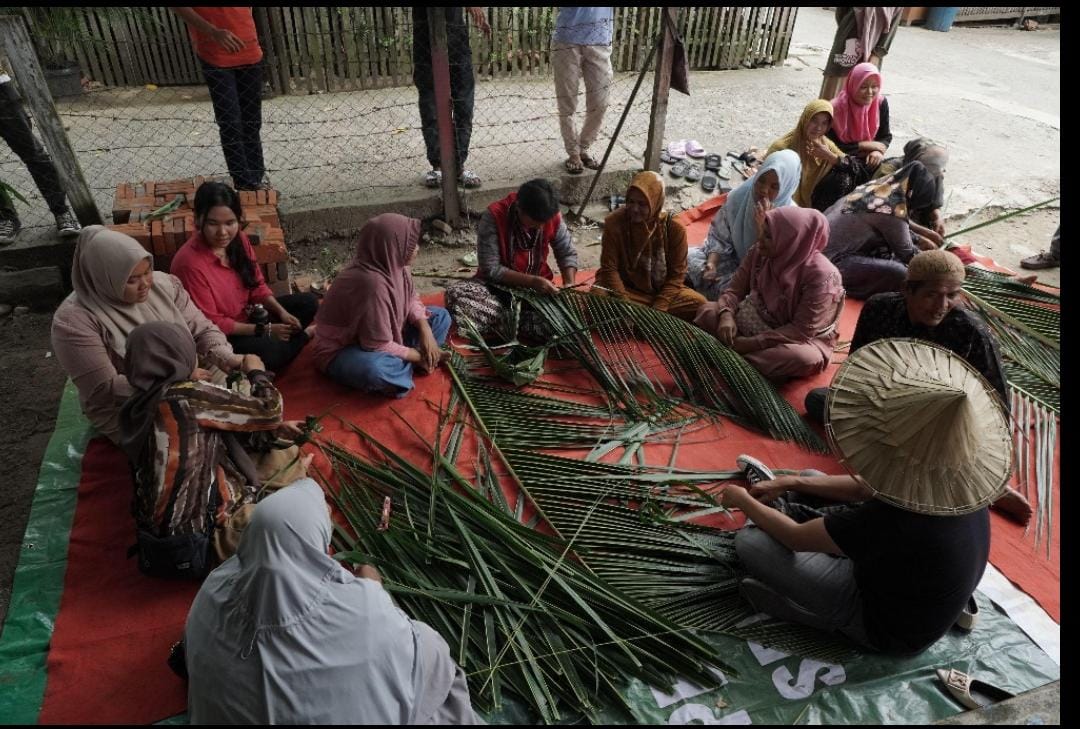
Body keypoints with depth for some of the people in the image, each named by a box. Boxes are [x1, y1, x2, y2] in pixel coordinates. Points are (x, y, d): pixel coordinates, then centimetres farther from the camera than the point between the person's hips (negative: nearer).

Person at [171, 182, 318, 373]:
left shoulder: (240, 240, -9)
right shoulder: (190, 263, -29)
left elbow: (257, 285, 5)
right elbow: (211, 324, -23)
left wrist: (281, 312, -12)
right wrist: (263, 330, -21)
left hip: (248, 314, 7)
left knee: (309, 302, 7)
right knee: (269, 352, -32)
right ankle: (304, 334, -1)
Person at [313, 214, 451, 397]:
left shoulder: (392, 263, -12)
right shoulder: (372, 283, -36)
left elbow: (411, 298, 5)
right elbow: (378, 346, -31)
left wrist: (425, 329, -12)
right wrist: (418, 357, -17)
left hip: (385, 335, 9)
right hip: (342, 350, -9)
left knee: (440, 316, 6)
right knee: (374, 368, -42)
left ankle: (400, 362, -6)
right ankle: (411, 364, -10)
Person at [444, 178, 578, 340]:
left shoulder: (553, 217, -12)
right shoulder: (494, 216, -22)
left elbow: (568, 253, 2)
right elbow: (491, 269, -21)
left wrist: (569, 286, -16)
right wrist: (532, 281, -30)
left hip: (538, 287, 2)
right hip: (498, 285, -1)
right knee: (455, 293, -32)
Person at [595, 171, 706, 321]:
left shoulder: (674, 229, -12)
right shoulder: (615, 223, -14)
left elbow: (676, 274, -8)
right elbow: (609, 268, -11)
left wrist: (658, 310, -19)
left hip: (663, 291, 1)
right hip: (624, 288, -1)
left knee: (700, 304, -23)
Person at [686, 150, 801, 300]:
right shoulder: (740, 195, -13)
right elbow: (719, 235, -2)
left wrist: (762, 227, -34)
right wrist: (712, 262, -18)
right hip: (732, 256, 4)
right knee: (687, 258, -14)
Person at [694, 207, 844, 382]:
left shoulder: (821, 275, -26)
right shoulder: (759, 253, -10)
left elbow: (802, 330, -26)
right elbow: (734, 290, -3)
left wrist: (753, 343, -30)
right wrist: (726, 315, -25)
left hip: (799, 339, -5)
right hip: (756, 321, 5)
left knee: (806, 359, -40)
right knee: (707, 311, -10)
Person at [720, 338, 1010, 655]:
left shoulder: (893, 520, -42)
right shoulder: (956, 475, -19)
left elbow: (796, 537, -24)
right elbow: (866, 488, 0)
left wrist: (743, 501, -7)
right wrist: (791, 483, 1)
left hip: (891, 631, -7)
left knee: (750, 541, -11)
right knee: (808, 480, 8)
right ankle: (779, 505, 29)